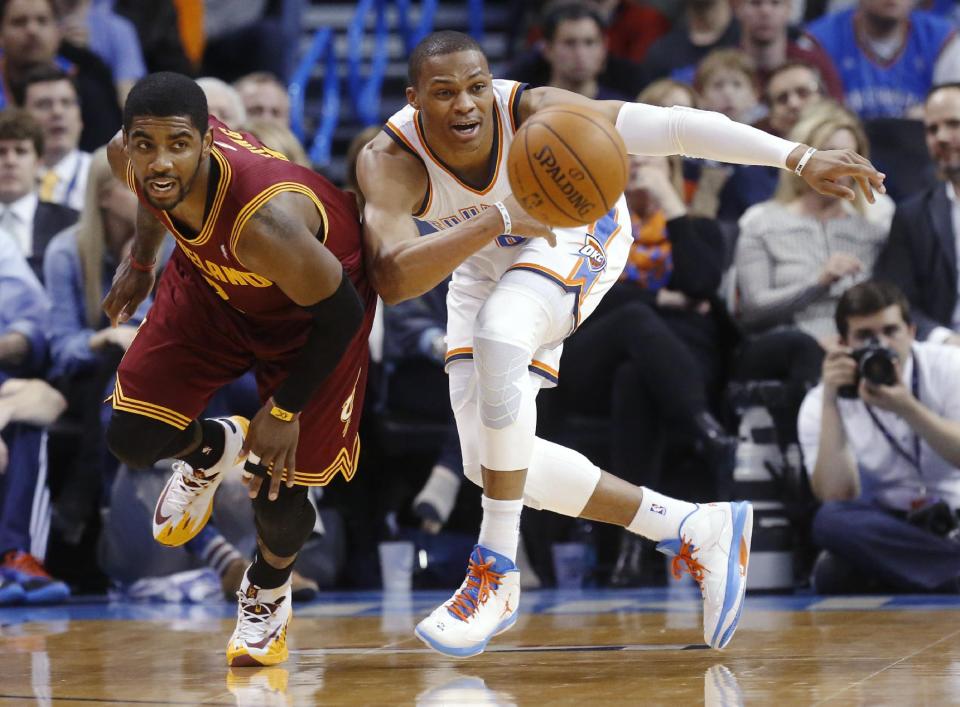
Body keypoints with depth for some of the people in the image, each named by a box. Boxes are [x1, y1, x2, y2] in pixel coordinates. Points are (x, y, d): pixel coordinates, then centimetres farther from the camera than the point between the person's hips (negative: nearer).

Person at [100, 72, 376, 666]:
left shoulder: (264, 220, -44)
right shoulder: (128, 159, -27)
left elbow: (340, 310, -28)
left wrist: (285, 408, -19)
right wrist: (140, 262, 15)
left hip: (314, 307, -5)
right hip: (212, 282, 5)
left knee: (278, 497, -5)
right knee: (133, 438, -6)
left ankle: (269, 593, 31)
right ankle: (213, 450, 31)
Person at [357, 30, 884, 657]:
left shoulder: (531, 113, -34)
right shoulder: (391, 163, -32)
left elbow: (669, 125, -36)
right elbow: (392, 278, -48)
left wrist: (800, 158, -40)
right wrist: (501, 219, -55)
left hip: (579, 230, -4)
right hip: (486, 263, 4)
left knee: (499, 331, -36)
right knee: (491, 466, -4)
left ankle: (498, 574, -26)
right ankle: (693, 530, 7)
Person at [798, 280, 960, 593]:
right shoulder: (819, 405, -2)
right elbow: (836, 497, -16)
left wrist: (907, 408, -25)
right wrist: (830, 402, -20)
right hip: (888, 528, 3)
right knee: (831, 520, -33)